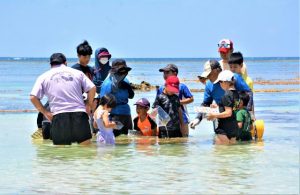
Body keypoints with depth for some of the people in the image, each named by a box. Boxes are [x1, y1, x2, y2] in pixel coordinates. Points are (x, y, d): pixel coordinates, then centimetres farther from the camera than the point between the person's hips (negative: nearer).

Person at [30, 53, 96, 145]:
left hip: (59, 117, -1)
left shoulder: (44, 77, 12)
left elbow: (33, 97, 2)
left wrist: (45, 113, 10)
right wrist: (89, 106, 15)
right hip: (79, 114, 1)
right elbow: (92, 88, 5)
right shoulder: (77, 73, 14)